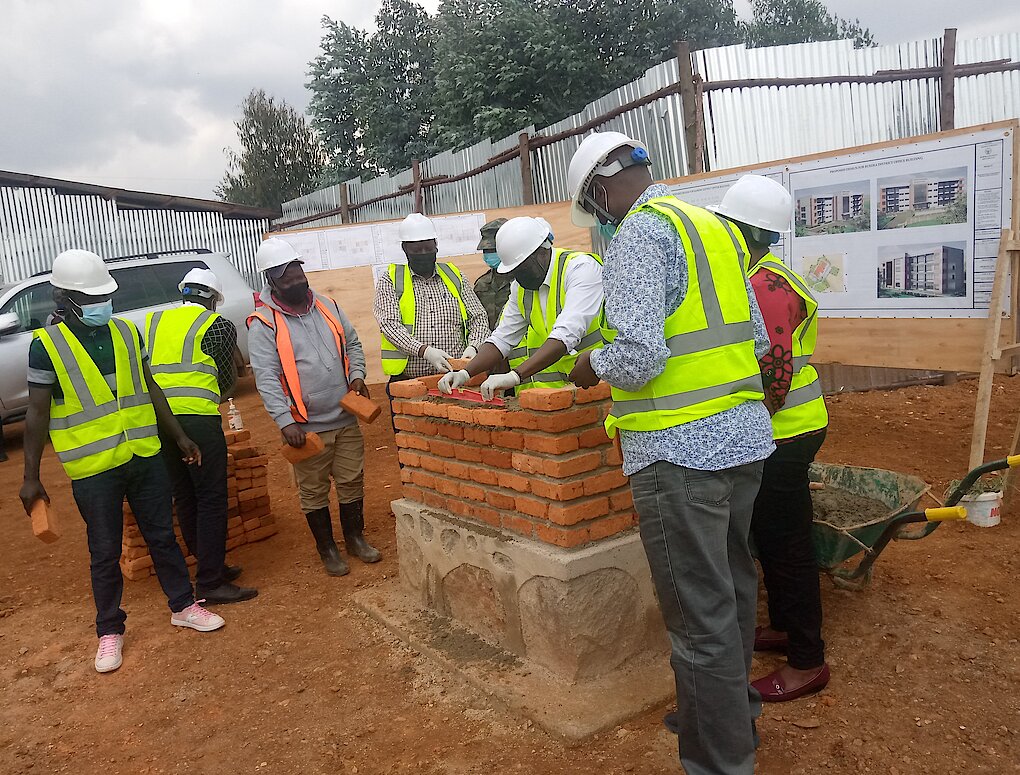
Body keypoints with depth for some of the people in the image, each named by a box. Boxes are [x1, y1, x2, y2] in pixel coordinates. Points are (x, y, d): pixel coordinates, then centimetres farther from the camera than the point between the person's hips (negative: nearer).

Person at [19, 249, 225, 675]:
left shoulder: (127, 332, 3)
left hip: (146, 457, 4)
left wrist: (178, 436, 13)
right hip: (93, 469, -3)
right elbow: (37, 412, -6)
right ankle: (109, 630, 27)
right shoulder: (46, 344, -9)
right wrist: (31, 476, -5)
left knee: (163, 536, 14)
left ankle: (183, 606, 31)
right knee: (105, 552, 9)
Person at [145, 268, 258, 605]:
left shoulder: (153, 321, 16)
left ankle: (210, 567, 27)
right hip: (198, 419, -6)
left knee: (185, 498, 15)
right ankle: (210, 583, 1)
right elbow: (228, 379, 5)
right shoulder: (218, 326, 0)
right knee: (211, 500, 0)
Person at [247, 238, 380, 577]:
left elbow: (353, 343, 17)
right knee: (314, 492, 9)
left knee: (352, 483, 14)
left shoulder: (327, 306, 7)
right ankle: (327, 549, 26)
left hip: (346, 419, 4)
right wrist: (286, 421, -23)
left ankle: (355, 538, 33)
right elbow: (266, 377, -15)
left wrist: (356, 374, -1)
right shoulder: (263, 323, -9)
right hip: (306, 427, -4)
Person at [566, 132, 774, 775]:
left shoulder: (640, 230, -11)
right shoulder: (716, 227, 14)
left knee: (702, 617, 2)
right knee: (733, 589, 23)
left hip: (681, 450, -9)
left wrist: (592, 367, -2)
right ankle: (736, 715, 42)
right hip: (745, 437, 9)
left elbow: (638, 356, -22)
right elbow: (759, 340, 17)